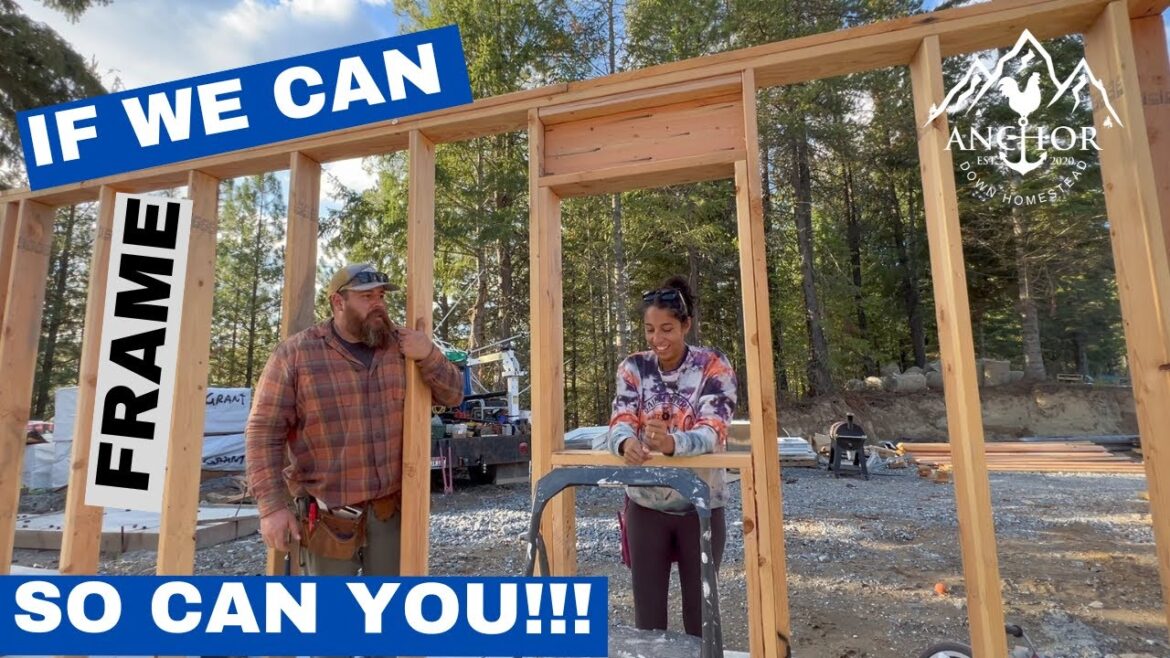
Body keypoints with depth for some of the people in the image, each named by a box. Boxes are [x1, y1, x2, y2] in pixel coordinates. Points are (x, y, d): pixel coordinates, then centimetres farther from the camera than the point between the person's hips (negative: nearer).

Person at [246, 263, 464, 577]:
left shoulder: (402, 346, 0)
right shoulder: (294, 354, -8)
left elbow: (452, 395, 2)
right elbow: (264, 431, -7)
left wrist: (429, 355, -17)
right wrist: (272, 505, -12)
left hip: (391, 506, 3)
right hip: (329, 512, -3)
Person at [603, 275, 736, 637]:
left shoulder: (713, 366, -11)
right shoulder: (633, 367, -3)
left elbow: (713, 432, -23)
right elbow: (620, 423, -14)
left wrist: (672, 442, -44)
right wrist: (626, 442, -38)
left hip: (701, 505, -2)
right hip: (646, 505, 2)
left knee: (700, 607, 16)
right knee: (647, 609, 11)